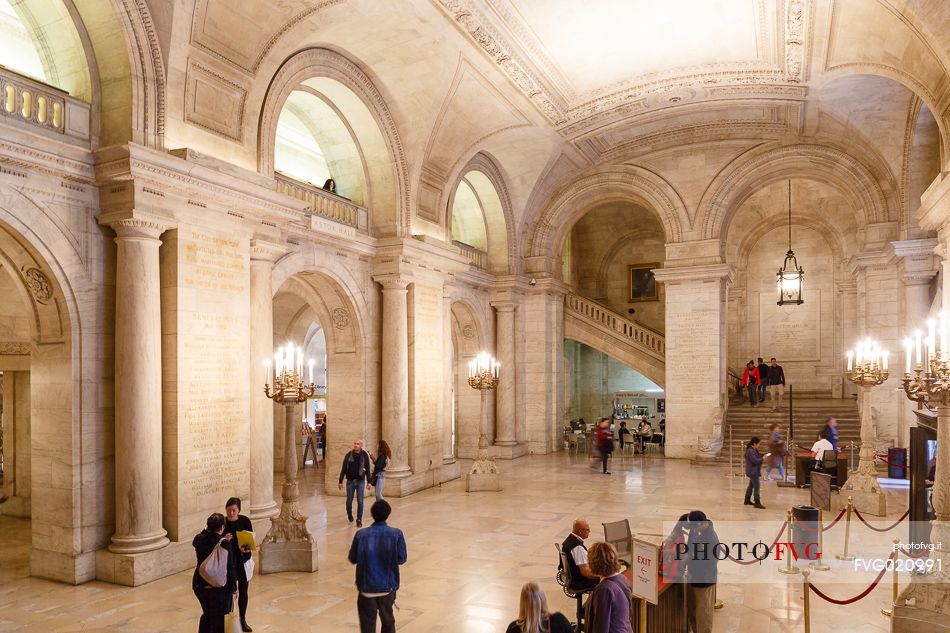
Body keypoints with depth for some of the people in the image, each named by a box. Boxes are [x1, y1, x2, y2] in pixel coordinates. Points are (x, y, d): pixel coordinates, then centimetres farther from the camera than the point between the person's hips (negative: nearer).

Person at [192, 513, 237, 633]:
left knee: (206, 614, 25)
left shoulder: (199, 539, -5)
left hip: (199, 584, 5)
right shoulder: (224, 544, -21)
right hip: (219, 587, -5)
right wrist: (233, 588, -6)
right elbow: (230, 568, -16)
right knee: (218, 618, 10)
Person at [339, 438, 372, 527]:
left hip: (360, 481, -1)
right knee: (349, 501, 8)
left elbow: (367, 469, 2)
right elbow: (343, 469, 2)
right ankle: (350, 516, 32)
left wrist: (368, 482, 1)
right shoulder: (348, 455, -3)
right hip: (350, 481, 1)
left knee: (360, 501, -2)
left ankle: (359, 520, 7)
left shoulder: (365, 456, -4)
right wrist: (340, 482, 1)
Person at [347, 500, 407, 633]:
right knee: (388, 620, 20)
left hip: (367, 586, -1)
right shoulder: (396, 534, -12)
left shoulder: (361, 535, -11)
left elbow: (352, 559, 0)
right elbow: (402, 559, -4)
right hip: (388, 586, 1)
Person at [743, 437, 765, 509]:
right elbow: (755, 461, -24)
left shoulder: (754, 450, 11)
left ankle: (747, 500, 28)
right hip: (753, 471, -11)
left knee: (751, 485, 18)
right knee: (757, 486, -9)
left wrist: (761, 457, 1)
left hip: (753, 471, 11)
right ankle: (757, 502, -7)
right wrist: (762, 458, -13)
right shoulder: (750, 451, -22)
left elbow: (757, 457, 17)